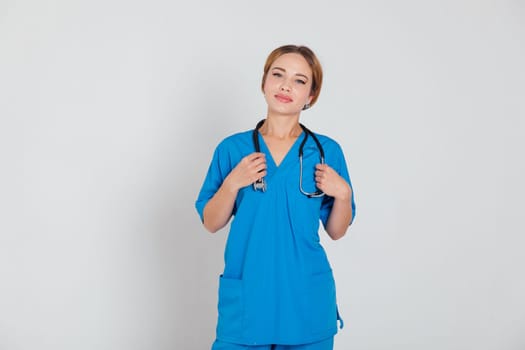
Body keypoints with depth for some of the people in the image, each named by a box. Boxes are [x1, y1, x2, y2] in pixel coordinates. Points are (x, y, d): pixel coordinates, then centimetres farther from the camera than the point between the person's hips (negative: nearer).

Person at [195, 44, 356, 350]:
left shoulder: (328, 151, 0)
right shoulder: (233, 148, 1)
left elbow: (336, 231, 7)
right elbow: (211, 224, 3)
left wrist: (343, 193, -11)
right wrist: (233, 183, -12)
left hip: (307, 298, 1)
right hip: (245, 298, 0)